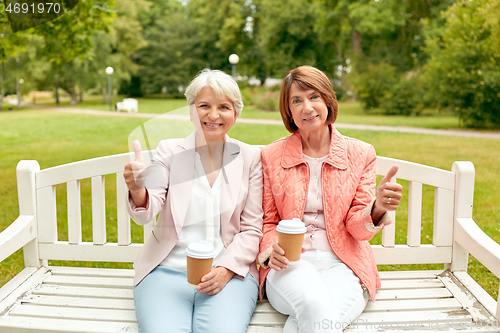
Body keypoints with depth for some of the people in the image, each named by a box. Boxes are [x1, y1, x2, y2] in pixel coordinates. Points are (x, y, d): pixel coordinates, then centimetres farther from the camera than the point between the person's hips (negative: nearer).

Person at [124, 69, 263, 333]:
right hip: (166, 270, 1)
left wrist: (226, 269, -11)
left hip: (229, 273, 0)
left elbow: (252, 229, 5)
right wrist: (137, 190, -29)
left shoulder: (250, 157, 6)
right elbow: (147, 213, -6)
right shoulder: (169, 150, 6)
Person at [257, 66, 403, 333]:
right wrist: (271, 250, -10)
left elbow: (357, 228, 2)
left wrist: (377, 209, -20)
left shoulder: (360, 154, 6)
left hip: (342, 263, 1)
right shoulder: (272, 156, 6)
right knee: (316, 305, -34)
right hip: (290, 264, 0)